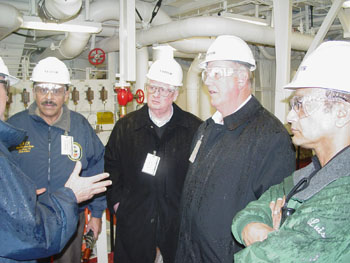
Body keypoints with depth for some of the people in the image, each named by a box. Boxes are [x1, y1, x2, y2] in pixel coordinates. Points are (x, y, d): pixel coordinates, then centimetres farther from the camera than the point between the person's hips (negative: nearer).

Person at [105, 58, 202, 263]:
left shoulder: (194, 128, -5)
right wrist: (116, 201, 2)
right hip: (133, 221, 1)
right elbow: (110, 167, 9)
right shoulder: (125, 126, 2)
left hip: (179, 222, -1)